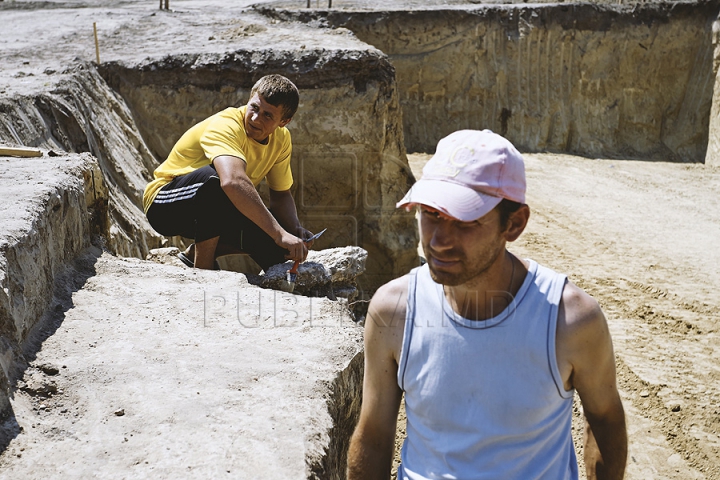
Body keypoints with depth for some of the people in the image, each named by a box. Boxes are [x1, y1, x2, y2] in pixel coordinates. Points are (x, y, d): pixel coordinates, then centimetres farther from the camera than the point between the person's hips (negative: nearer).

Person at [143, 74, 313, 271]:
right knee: (214, 177, -39)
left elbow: (281, 195, 3)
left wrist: (296, 229, -18)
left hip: (215, 212, 7)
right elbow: (233, 182, -47)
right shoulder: (225, 125, -28)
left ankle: (196, 252, 6)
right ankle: (202, 268, -21)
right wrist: (279, 234, -50)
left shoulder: (281, 139, -4)